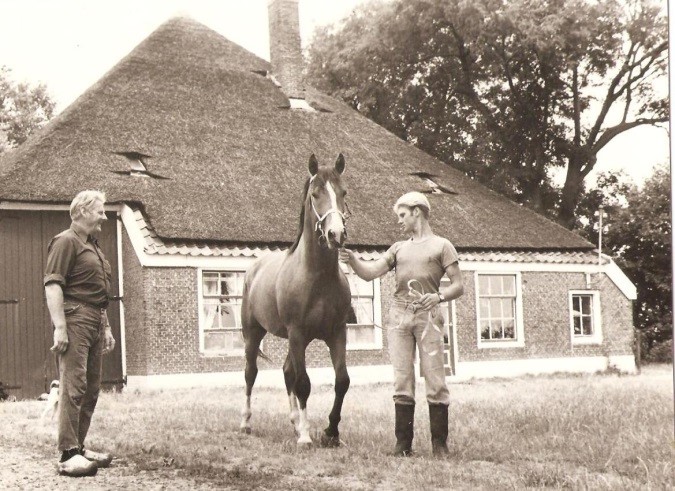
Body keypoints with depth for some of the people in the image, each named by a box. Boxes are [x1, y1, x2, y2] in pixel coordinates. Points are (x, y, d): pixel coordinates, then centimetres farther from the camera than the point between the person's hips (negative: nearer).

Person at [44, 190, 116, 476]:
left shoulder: (92, 246, 23)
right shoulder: (66, 241, -6)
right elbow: (52, 285, -16)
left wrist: (106, 327, 24)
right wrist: (59, 327, -22)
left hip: (94, 323, 10)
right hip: (75, 319, -10)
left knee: (91, 388, 10)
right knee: (73, 386, -12)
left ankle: (79, 446, 18)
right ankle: (68, 456, -13)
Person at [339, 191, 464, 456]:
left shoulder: (441, 246, 9)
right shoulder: (398, 248, 21)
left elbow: (458, 286, 3)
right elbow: (370, 273, 10)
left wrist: (439, 296, -15)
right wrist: (352, 260, -8)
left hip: (428, 315, -4)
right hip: (398, 315, 4)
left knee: (435, 381, -5)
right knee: (402, 383, 2)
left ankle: (439, 444, 1)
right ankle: (403, 443, 6)